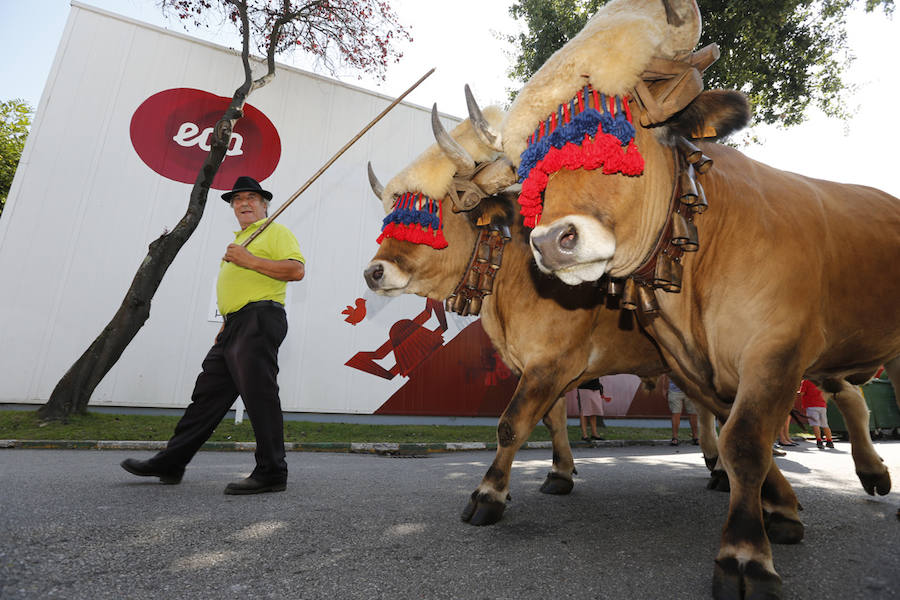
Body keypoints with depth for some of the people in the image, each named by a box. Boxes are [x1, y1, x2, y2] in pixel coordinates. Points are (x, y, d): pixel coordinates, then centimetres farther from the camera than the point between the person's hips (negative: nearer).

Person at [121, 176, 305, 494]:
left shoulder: (275, 232, 3)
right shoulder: (239, 240, 29)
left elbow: (296, 269, -15)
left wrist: (249, 260, -15)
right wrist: (226, 326, 24)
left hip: (260, 320, -9)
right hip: (235, 325, 9)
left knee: (259, 395, -12)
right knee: (207, 393, 11)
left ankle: (271, 473, -5)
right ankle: (170, 464, 20)